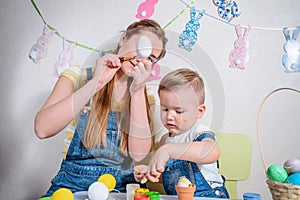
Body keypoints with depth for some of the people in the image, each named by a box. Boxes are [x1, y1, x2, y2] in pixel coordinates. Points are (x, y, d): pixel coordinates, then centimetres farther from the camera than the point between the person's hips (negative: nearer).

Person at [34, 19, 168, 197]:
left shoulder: (146, 96, 6)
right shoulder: (78, 77, -1)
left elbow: (139, 154, -9)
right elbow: (42, 129, -17)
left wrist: (137, 91, -15)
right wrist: (95, 84, -21)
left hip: (122, 188, 2)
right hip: (72, 185, -1)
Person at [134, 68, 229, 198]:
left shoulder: (199, 134, -13)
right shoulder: (165, 140, 9)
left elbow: (213, 152, -38)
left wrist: (167, 150, -43)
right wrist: (149, 172, 4)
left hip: (208, 196, -4)